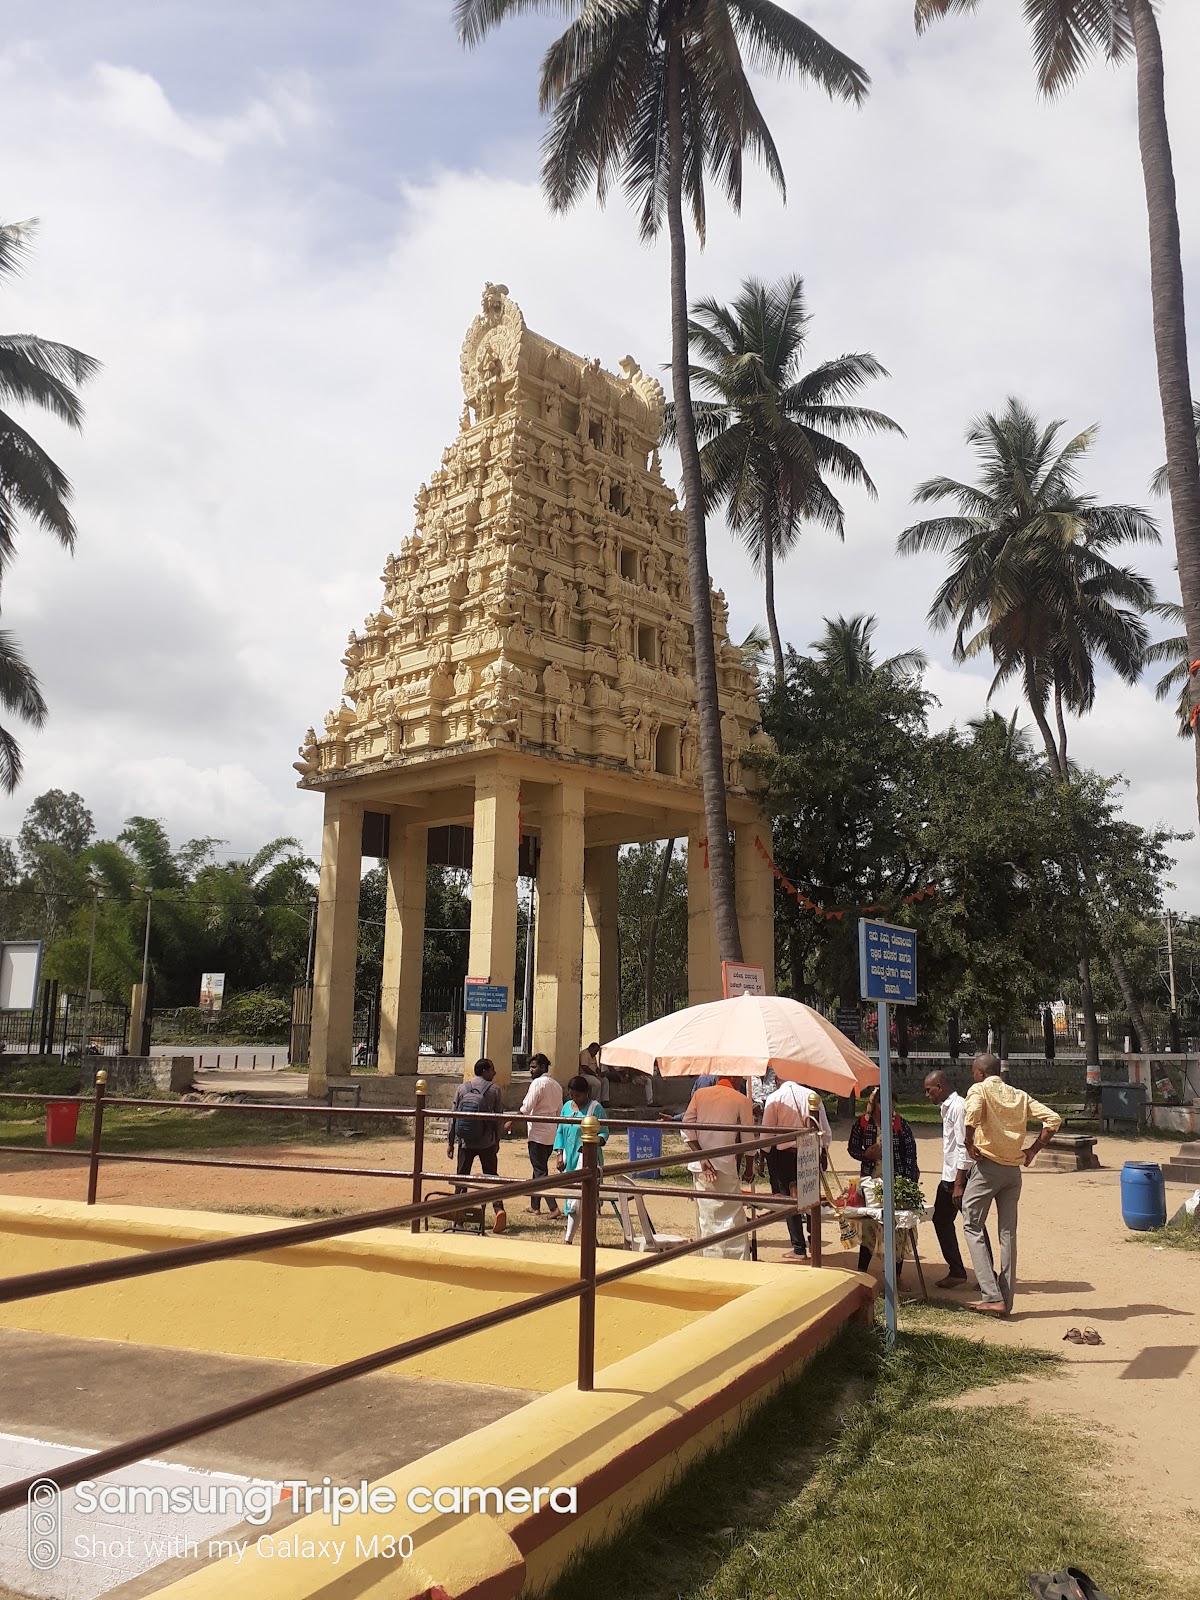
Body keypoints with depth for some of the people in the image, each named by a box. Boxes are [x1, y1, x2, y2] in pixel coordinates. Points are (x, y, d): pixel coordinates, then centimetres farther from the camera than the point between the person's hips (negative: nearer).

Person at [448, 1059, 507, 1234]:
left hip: (465, 1142, 1)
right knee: (491, 1177, 3)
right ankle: (498, 1208, -15)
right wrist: (497, 1141, 13)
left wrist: (450, 1142, 9)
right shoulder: (494, 1090, -3)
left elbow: (453, 1116, 3)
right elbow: (498, 1118, 0)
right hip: (486, 1143, -1)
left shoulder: (462, 1088, 2)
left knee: (462, 1177, 11)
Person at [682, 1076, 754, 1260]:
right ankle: (737, 1261, 4)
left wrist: (701, 1156, -5)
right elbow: (748, 1137, -1)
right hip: (727, 1165, -4)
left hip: (701, 1167, 4)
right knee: (733, 1216, 5)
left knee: (707, 1217, 11)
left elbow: (687, 1127, -2)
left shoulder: (699, 1094, 7)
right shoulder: (741, 1100, -3)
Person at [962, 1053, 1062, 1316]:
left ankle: (992, 1296, -8)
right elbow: (1053, 1119, 6)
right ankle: (1006, 1301, 12)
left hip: (987, 1166, -6)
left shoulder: (979, 1089, -3)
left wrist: (969, 1144, -14)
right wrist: (1033, 1149, 8)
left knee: (973, 1227, 2)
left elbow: (972, 1113, -25)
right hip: (1014, 1170, 6)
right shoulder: (1020, 1096, 14)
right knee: (1008, 1232, 10)